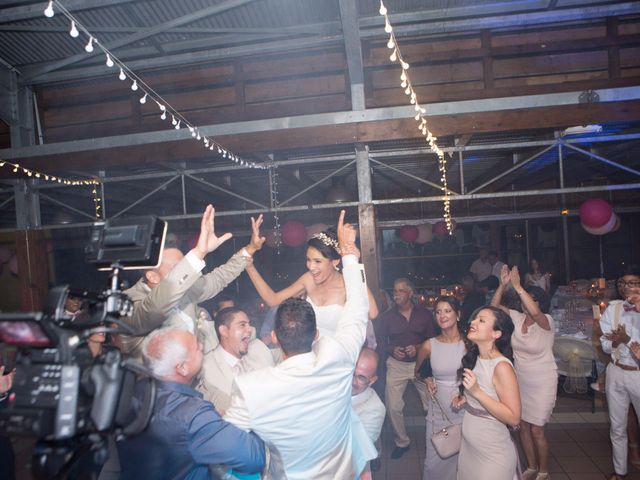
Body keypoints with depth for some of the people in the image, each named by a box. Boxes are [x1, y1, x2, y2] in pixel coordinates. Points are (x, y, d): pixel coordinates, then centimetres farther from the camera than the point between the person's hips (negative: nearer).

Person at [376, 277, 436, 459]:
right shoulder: (387, 317, 0)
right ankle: (402, 442, 21)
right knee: (393, 407, -1)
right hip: (396, 365, 1)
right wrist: (392, 350, -14)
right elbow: (381, 342, 5)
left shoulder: (424, 314, -1)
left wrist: (418, 348, -15)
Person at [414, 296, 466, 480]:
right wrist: (427, 380, -3)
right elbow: (418, 371, 15)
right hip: (439, 408, 1)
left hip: (465, 407, -1)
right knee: (435, 459, 6)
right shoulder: (429, 345, -2)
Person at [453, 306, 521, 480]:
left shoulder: (502, 366, -23)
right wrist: (464, 398, 0)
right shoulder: (474, 358, 0)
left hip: (493, 455, -7)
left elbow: (513, 418, -23)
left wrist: (477, 392, -30)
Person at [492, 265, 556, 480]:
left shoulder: (546, 321, -18)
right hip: (520, 380, 5)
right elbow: (494, 305, -13)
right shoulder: (517, 318, -4)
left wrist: (517, 286, -43)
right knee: (523, 425, 14)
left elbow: (535, 312, -41)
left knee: (537, 430, 1)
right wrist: (503, 285, -27)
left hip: (543, 383, -5)